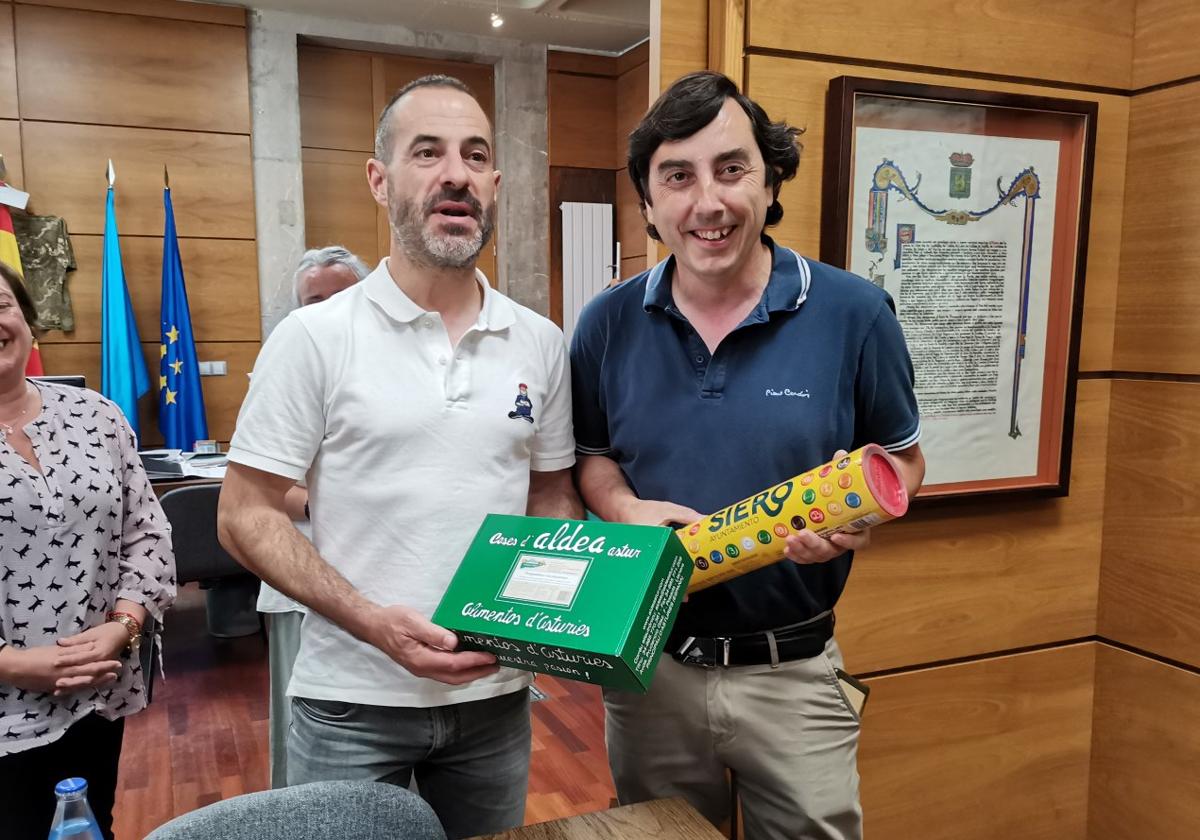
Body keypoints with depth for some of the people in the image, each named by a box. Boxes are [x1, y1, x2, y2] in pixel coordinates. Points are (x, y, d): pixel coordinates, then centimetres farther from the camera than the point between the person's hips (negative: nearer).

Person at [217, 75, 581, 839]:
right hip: (351, 702, -3)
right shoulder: (315, 337, -9)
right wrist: (373, 622, -20)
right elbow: (246, 515, -8)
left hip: (496, 695, 4)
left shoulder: (541, 344, 1)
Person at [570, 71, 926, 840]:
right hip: (648, 665, 3)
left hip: (794, 673, -2)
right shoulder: (608, 324, -4)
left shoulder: (853, 313, -10)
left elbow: (903, 459, 2)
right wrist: (627, 509, -12)